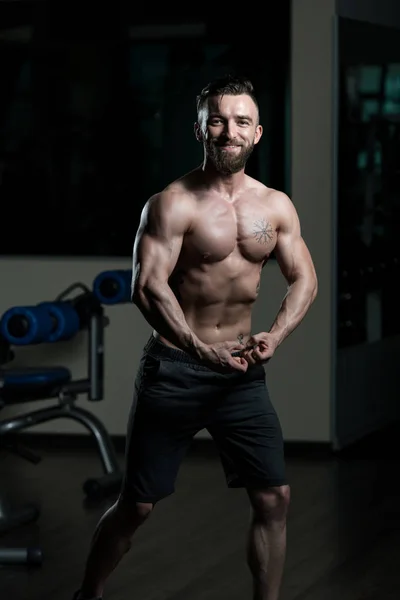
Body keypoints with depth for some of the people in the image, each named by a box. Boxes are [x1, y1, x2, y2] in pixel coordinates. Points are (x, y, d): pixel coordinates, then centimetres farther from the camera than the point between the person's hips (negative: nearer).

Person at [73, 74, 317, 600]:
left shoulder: (276, 206, 5)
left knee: (274, 498, 1)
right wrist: (201, 349, -30)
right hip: (174, 369, -4)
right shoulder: (173, 204, -12)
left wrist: (276, 335, -12)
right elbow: (147, 287, -21)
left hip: (241, 372, 5)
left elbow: (304, 279, 7)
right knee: (137, 505, 3)